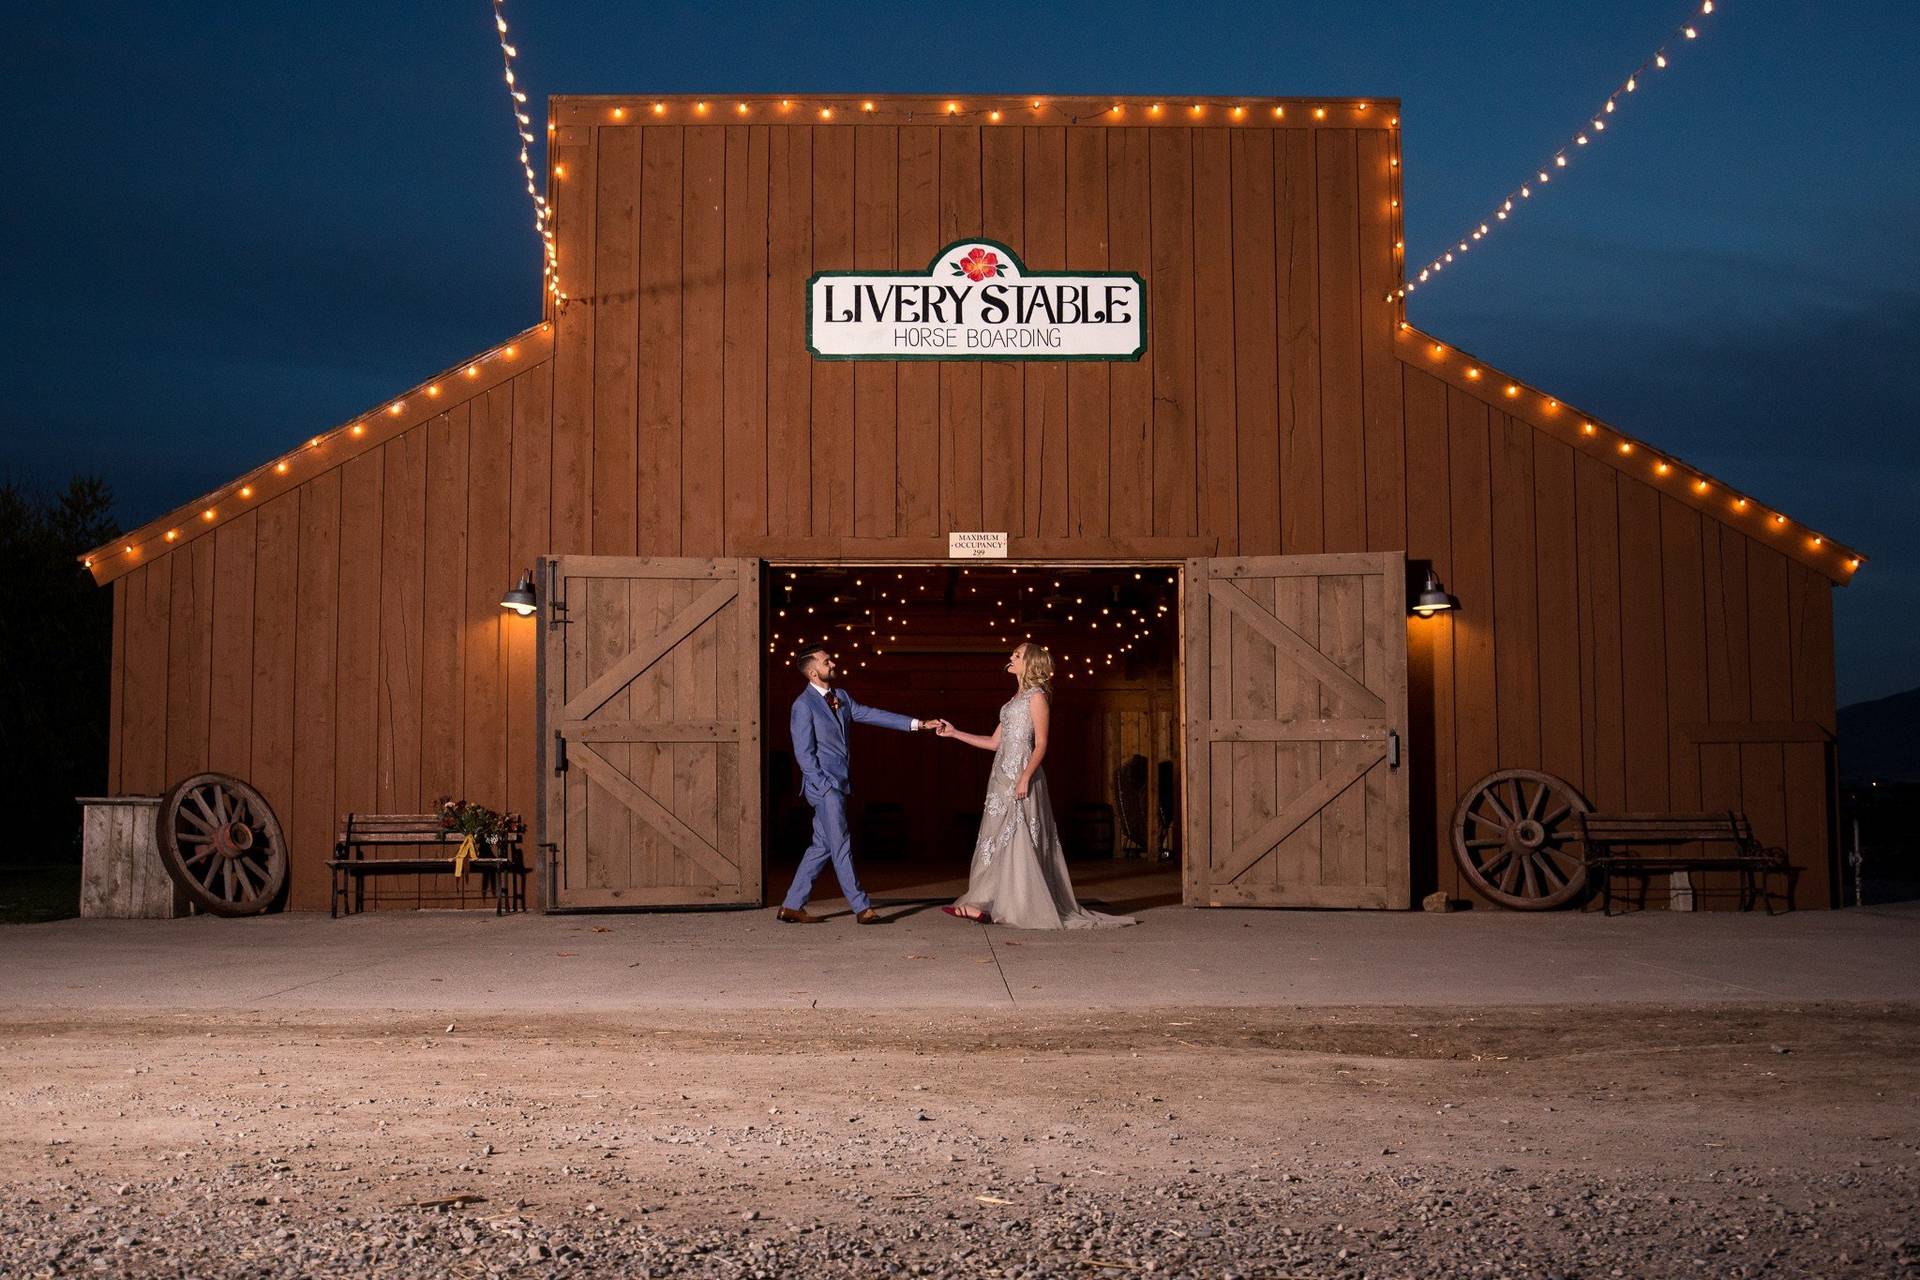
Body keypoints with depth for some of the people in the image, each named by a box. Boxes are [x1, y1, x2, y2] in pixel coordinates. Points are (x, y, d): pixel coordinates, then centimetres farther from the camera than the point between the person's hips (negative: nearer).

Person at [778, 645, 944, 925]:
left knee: (822, 846, 9)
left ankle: (791, 906, 13)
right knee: (841, 845, -5)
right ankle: (861, 907, -1)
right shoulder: (803, 705, -11)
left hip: (838, 785, 8)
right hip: (823, 785, -8)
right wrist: (826, 787, -15)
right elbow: (804, 754, -13)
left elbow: (869, 714, 11)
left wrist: (917, 724, 5)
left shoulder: (840, 696, 12)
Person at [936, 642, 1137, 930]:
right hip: (1002, 775, 9)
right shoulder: (1015, 699, 21)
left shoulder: (1036, 696, -4)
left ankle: (1027, 908, -8)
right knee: (997, 838, 5)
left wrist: (1025, 777, -22)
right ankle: (982, 904, 5)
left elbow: (1041, 743, -11)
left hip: (1021, 774, -9)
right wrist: (955, 733, 18)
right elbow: (994, 742, 20)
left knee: (1018, 839, -9)